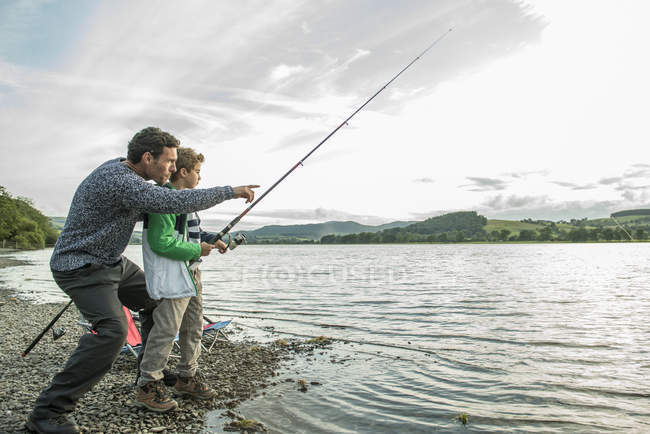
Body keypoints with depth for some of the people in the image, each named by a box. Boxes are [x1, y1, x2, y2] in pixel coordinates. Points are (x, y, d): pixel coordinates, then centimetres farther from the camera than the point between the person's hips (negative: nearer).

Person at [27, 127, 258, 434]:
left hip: (113, 263, 10)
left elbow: (141, 210, 17)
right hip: (81, 267, -10)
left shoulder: (127, 172, 3)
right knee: (112, 329, -24)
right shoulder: (116, 179, -29)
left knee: (159, 303, 15)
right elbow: (175, 202, -37)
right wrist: (230, 191, -28)